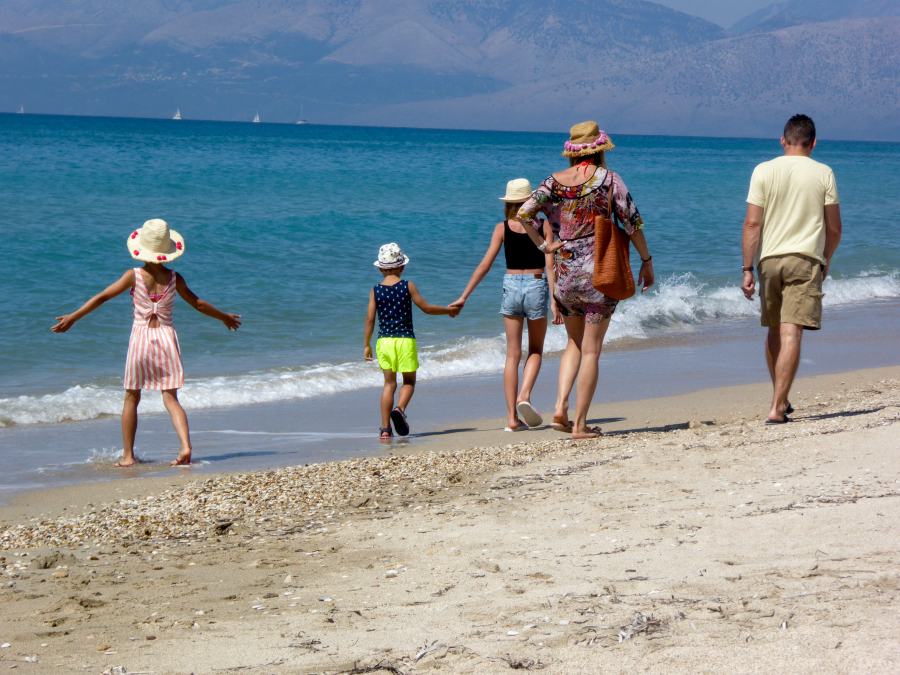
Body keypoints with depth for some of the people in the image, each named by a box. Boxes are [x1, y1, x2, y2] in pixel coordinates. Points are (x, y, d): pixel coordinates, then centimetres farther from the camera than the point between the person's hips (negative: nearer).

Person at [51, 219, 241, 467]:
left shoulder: (134, 276, -5)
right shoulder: (174, 279, 0)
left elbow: (102, 297, -6)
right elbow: (198, 304, 10)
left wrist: (73, 317, 0)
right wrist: (224, 317, 26)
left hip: (141, 337, -1)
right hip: (166, 337, 1)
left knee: (132, 399, 11)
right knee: (170, 398, 4)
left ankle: (128, 455, 12)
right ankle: (185, 445, -17)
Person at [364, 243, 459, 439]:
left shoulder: (375, 291, 2)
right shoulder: (408, 287, -3)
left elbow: (370, 319, 0)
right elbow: (426, 307, 0)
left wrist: (367, 345, 8)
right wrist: (448, 310, 16)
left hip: (384, 341, 2)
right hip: (405, 340, -2)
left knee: (389, 383, 10)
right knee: (409, 381, 12)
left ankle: (385, 428, 4)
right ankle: (400, 408, -18)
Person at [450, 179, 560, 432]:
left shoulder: (502, 228, 0)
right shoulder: (544, 226, -1)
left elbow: (485, 265, -3)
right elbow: (550, 266, -7)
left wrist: (464, 297, 1)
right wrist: (555, 301, -7)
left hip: (511, 285, 1)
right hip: (536, 286, -1)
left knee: (513, 354, 7)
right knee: (535, 350, 17)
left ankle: (512, 417, 2)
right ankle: (524, 396, -9)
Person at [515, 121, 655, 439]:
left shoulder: (555, 181, 3)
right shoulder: (608, 179, -5)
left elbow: (523, 213, -7)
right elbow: (632, 222, -5)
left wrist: (543, 244, 1)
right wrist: (646, 261, 4)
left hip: (565, 270, 3)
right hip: (599, 270, -3)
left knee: (574, 344, 19)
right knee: (591, 350, 2)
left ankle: (560, 407, 1)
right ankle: (580, 423, 1)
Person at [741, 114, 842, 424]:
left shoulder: (764, 171, 2)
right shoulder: (823, 174, 1)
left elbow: (752, 223, -4)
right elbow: (834, 227, 3)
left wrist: (747, 270, -1)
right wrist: (826, 260, 20)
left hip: (770, 258, 2)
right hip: (806, 258, -2)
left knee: (775, 331, 18)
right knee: (791, 333, -8)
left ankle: (781, 399, 30)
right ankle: (777, 408, -17)